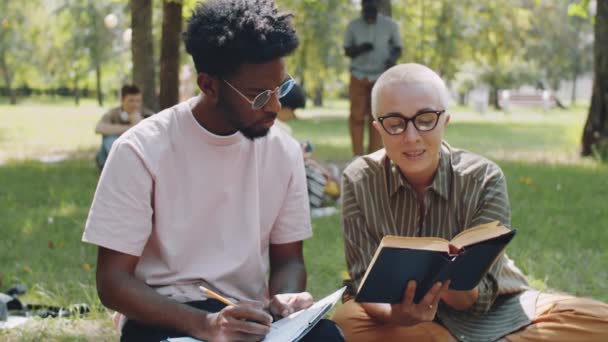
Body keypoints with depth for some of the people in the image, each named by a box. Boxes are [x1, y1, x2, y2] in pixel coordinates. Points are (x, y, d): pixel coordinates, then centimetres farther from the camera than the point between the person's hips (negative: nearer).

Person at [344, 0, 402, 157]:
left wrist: (392, 58, -18)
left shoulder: (390, 25, -2)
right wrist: (360, 49, -17)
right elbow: (347, 51, 6)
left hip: (381, 77, -1)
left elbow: (398, 49, 5)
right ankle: (358, 156, 3)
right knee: (357, 116, -2)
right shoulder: (353, 26, 0)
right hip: (359, 76, 1)